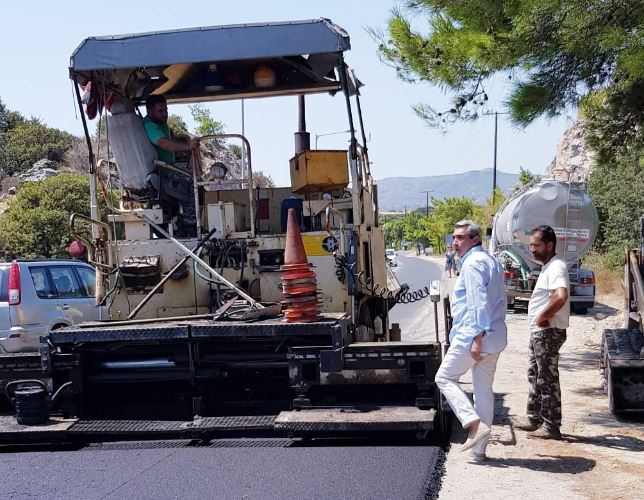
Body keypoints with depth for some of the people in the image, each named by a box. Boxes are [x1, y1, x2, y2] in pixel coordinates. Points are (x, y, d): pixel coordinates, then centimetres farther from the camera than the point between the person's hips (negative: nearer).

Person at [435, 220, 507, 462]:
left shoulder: (473, 263, -12)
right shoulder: (492, 261, 20)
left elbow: (478, 302, -21)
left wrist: (477, 338, -24)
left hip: (472, 335, -9)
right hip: (495, 337, 9)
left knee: (444, 378, 4)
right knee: (484, 390, 10)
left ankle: (474, 423, -10)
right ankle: (479, 449, 15)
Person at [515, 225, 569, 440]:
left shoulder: (556, 267, -19)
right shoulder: (548, 266, 15)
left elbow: (561, 296, -36)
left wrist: (543, 317, -24)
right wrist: (541, 319, 13)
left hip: (549, 332, -11)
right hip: (539, 332, 11)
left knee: (548, 379, -4)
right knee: (535, 375, 18)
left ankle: (551, 426, 3)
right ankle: (535, 418, 29)